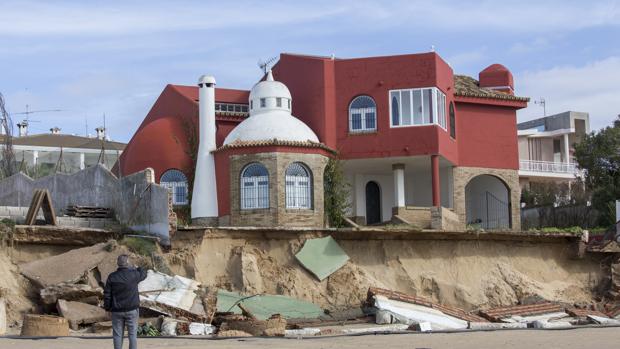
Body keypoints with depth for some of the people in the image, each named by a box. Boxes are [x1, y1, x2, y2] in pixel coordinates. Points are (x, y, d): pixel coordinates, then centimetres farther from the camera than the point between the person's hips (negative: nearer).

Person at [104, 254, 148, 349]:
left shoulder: (112, 277, -5)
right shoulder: (134, 274, -9)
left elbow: (107, 295, -3)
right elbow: (143, 274, 14)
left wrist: (107, 308, 9)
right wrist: (138, 268, 35)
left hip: (117, 311, 1)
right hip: (132, 309, -1)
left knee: (118, 335, 7)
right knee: (132, 334, 4)